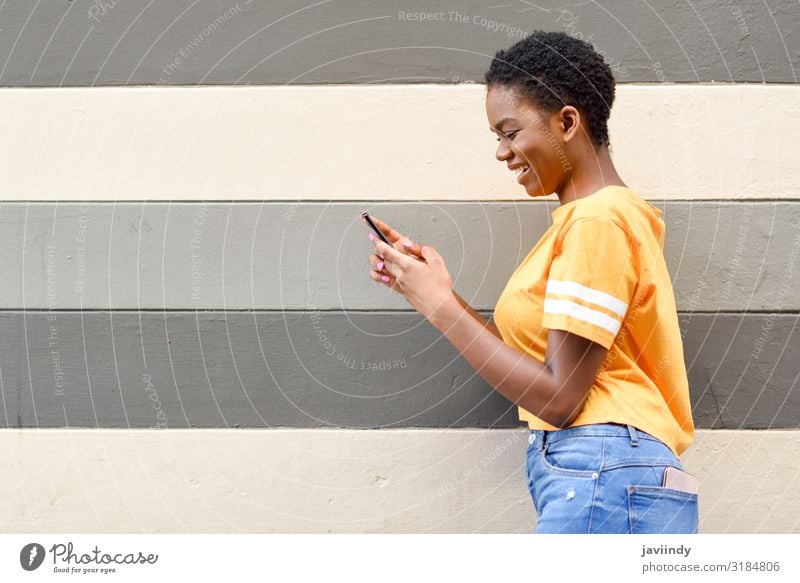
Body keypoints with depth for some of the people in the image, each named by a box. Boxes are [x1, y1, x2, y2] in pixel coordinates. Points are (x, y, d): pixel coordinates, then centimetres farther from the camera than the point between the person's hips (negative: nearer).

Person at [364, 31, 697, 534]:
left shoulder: (598, 217, -11)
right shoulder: (586, 215, 19)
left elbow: (558, 397, -16)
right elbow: (529, 366, 12)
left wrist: (440, 306, -10)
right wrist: (438, 293, 5)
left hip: (604, 481, -9)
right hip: (604, 479, 10)